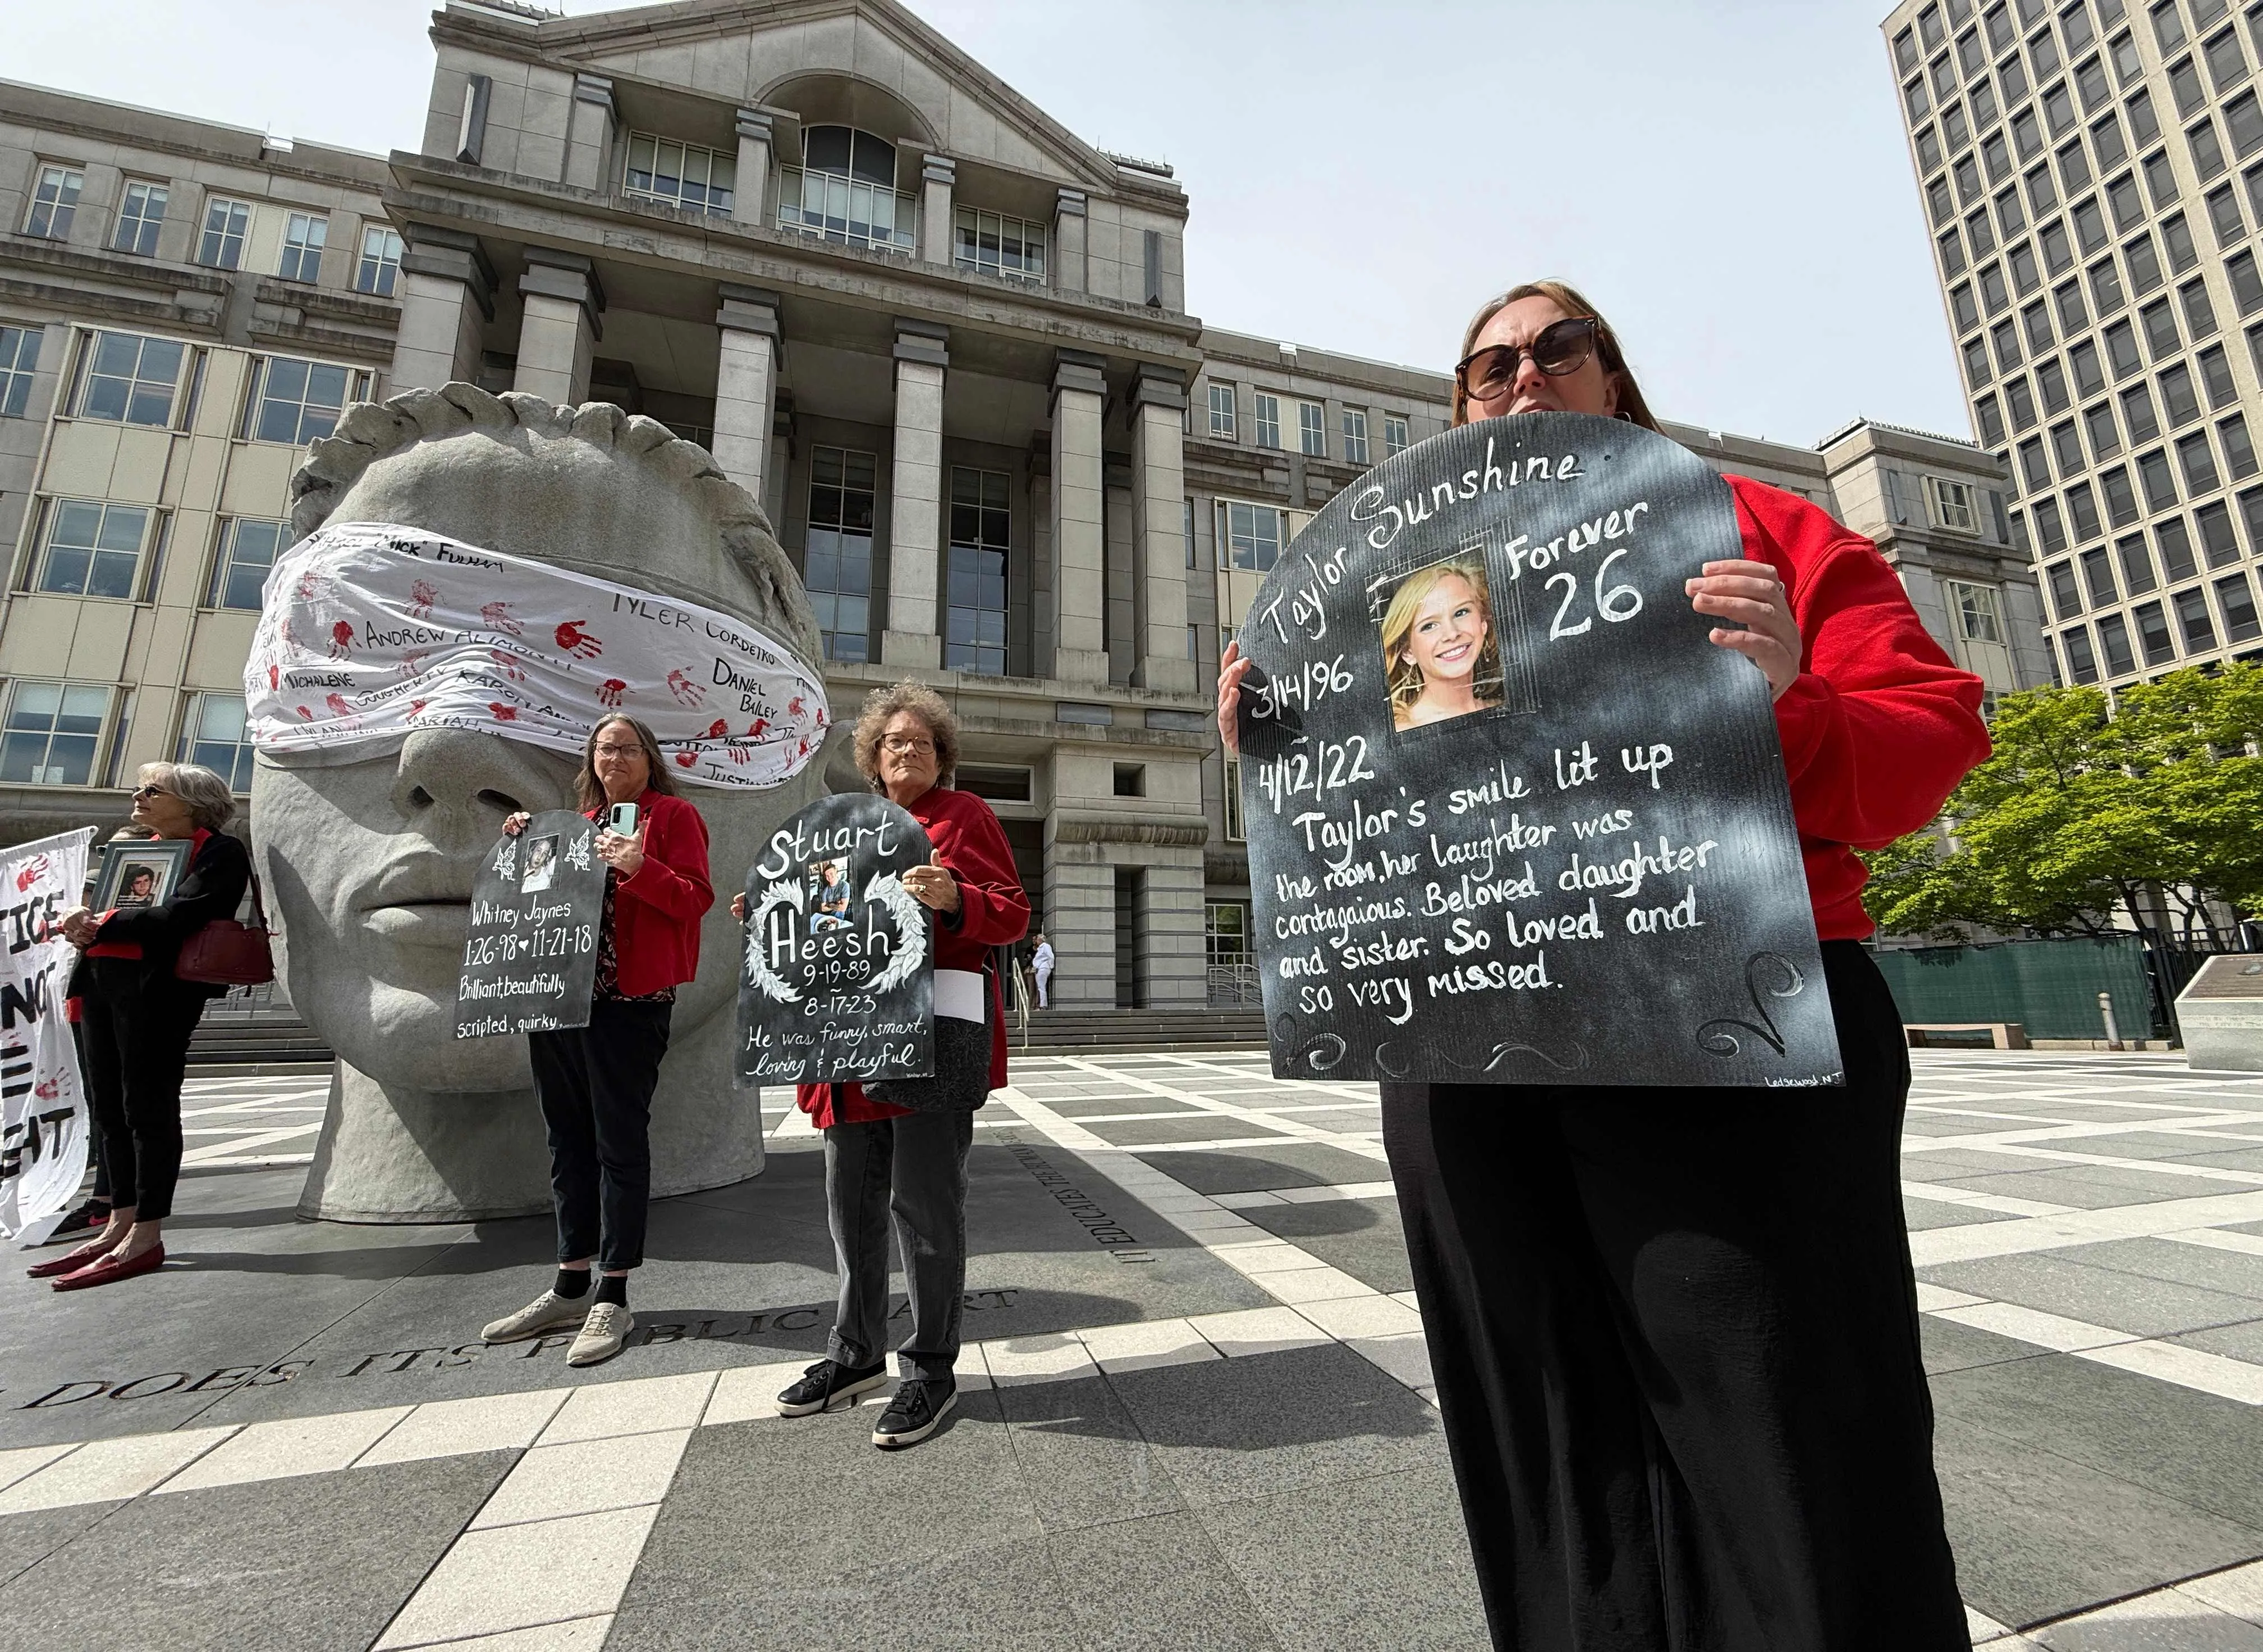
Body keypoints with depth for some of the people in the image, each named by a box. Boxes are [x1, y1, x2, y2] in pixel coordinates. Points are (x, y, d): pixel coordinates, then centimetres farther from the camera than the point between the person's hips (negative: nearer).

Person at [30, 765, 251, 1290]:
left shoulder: (220, 852, -4)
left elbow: (177, 916, -15)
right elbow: (101, 902, 22)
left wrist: (100, 924, -7)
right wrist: (83, 923, 1)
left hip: (157, 985, -8)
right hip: (103, 979, 9)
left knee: (148, 1105, -6)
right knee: (108, 1107, 10)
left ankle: (145, 1238, 0)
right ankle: (121, 1223, 19)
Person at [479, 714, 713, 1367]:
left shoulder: (673, 816, 1)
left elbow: (696, 899, -9)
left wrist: (639, 867, -22)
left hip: (628, 1000, -7)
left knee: (619, 1142, -2)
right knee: (568, 1141, 13)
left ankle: (612, 1299, 8)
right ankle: (570, 1288, 26)